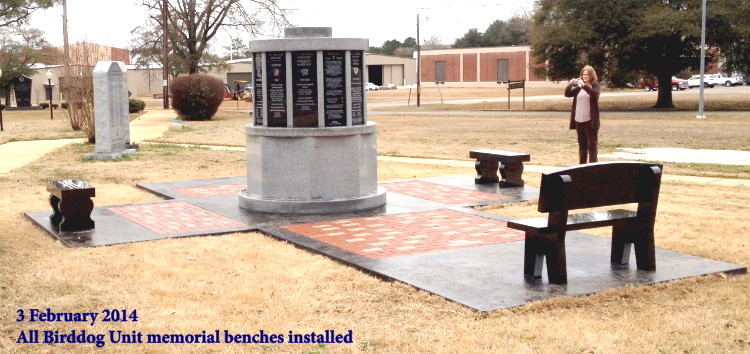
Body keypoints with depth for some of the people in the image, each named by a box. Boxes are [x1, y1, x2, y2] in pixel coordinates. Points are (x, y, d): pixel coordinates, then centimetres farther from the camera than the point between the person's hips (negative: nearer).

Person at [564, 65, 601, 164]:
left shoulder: (595, 85, 0)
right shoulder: (578, 87, 13)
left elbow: (594, 94, -21)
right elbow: (567, 94, 5)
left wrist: (584, 85, -31)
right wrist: (570, 85, -13)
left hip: (590, 120, -5)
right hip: (579, 120, 5)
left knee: (592, 144, -3)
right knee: (582, 144, 11)